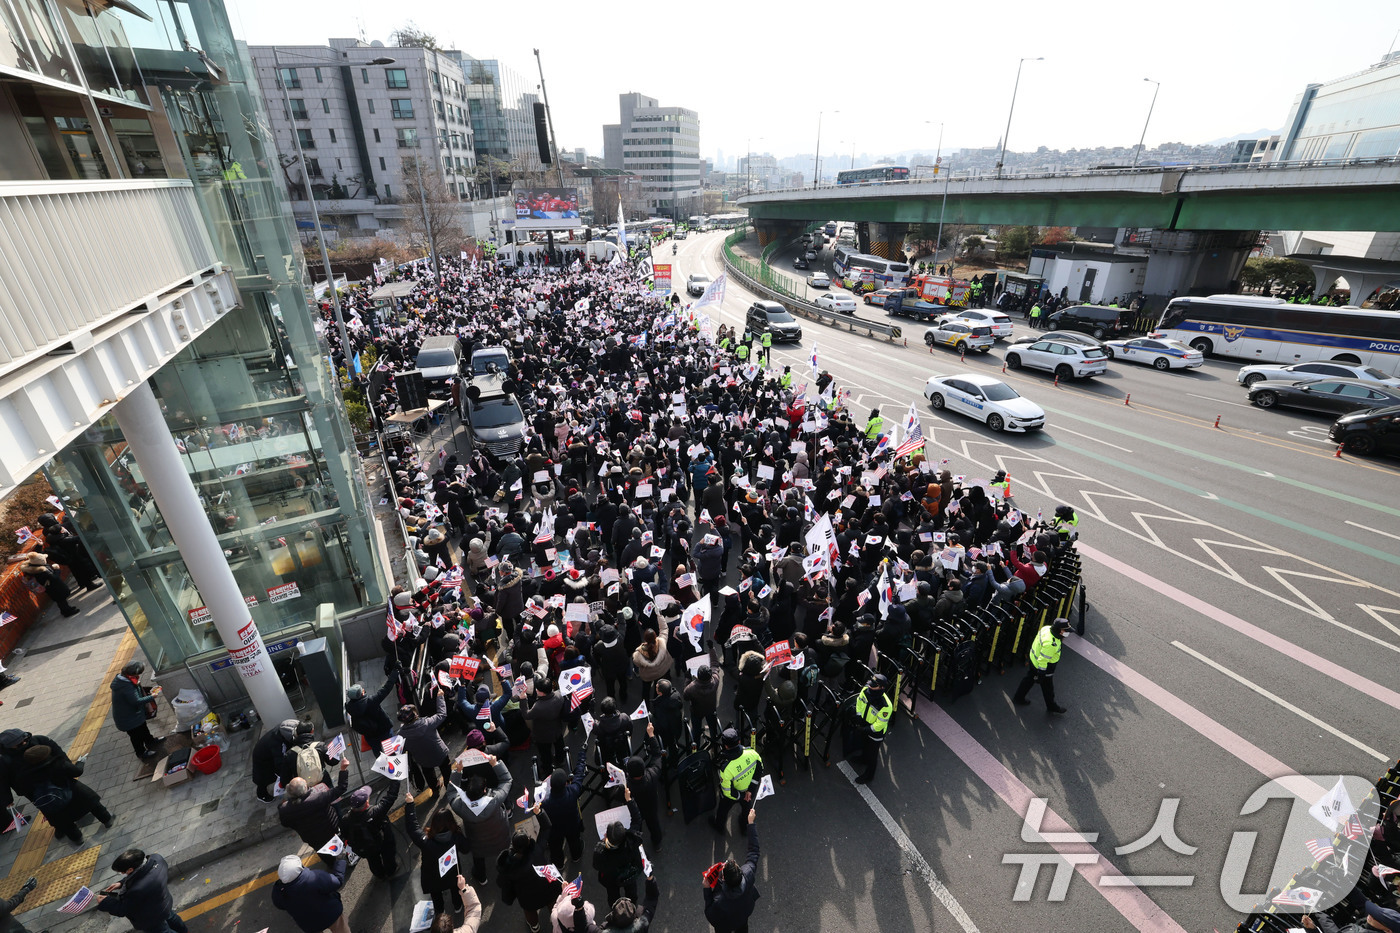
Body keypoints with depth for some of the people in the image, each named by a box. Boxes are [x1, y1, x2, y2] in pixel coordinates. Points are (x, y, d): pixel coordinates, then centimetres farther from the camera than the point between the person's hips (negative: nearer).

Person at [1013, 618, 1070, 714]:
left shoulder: (1047, 628, -13)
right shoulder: (1051, 644, -38)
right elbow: (1043, 660, -30)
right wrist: (1041, 673, -20)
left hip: (1033, 658, 9)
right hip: (1044, 667, -9)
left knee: (1029, 678, 26)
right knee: (1048, 687, 18)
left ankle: (1019, 698, 44)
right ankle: (1051, 706, 44)